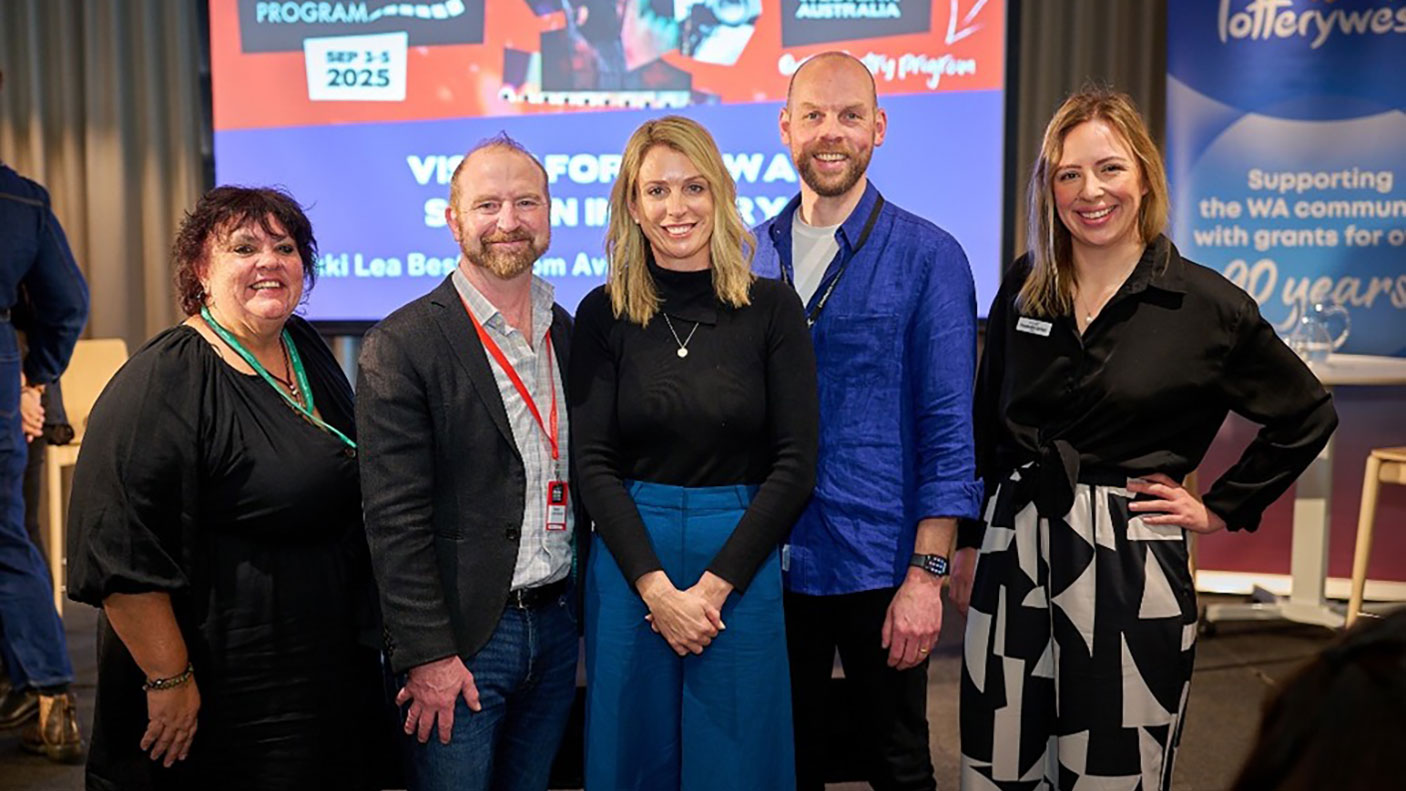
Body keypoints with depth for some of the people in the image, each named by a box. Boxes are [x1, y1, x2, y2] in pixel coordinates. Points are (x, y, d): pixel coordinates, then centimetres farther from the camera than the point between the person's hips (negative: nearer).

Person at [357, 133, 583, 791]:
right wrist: (426, 654, -15)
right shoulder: (402, 346, -11)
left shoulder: (568, 336, 8)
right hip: (459, 637, -5)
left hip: (556, 626, 6)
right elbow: (395, 518, -14)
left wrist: (585, 611, 10)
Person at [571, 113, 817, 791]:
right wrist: (656, 586, -13)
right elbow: (593, 464, -3)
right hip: (628, 565, 1)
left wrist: (716, 583, -11)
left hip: (741, 564, -1)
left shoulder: (772, 308, -2)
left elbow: (795, 464, -5)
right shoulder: (603, 315, 1)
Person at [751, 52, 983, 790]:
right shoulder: (752, 253, 3)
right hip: (770, 562, 3)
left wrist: (926, 575, -14)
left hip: (878, 565, -3)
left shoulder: (929, 257, -8)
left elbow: (947, 428, -10)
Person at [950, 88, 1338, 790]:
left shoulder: (1204, 303, -5)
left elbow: (1307, 416, 7)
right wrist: (967, 543, 13)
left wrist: (1221, 509, 3)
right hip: (1012, 552, 3)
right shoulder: (1024, 287, 4)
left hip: (1129, 566, -3)